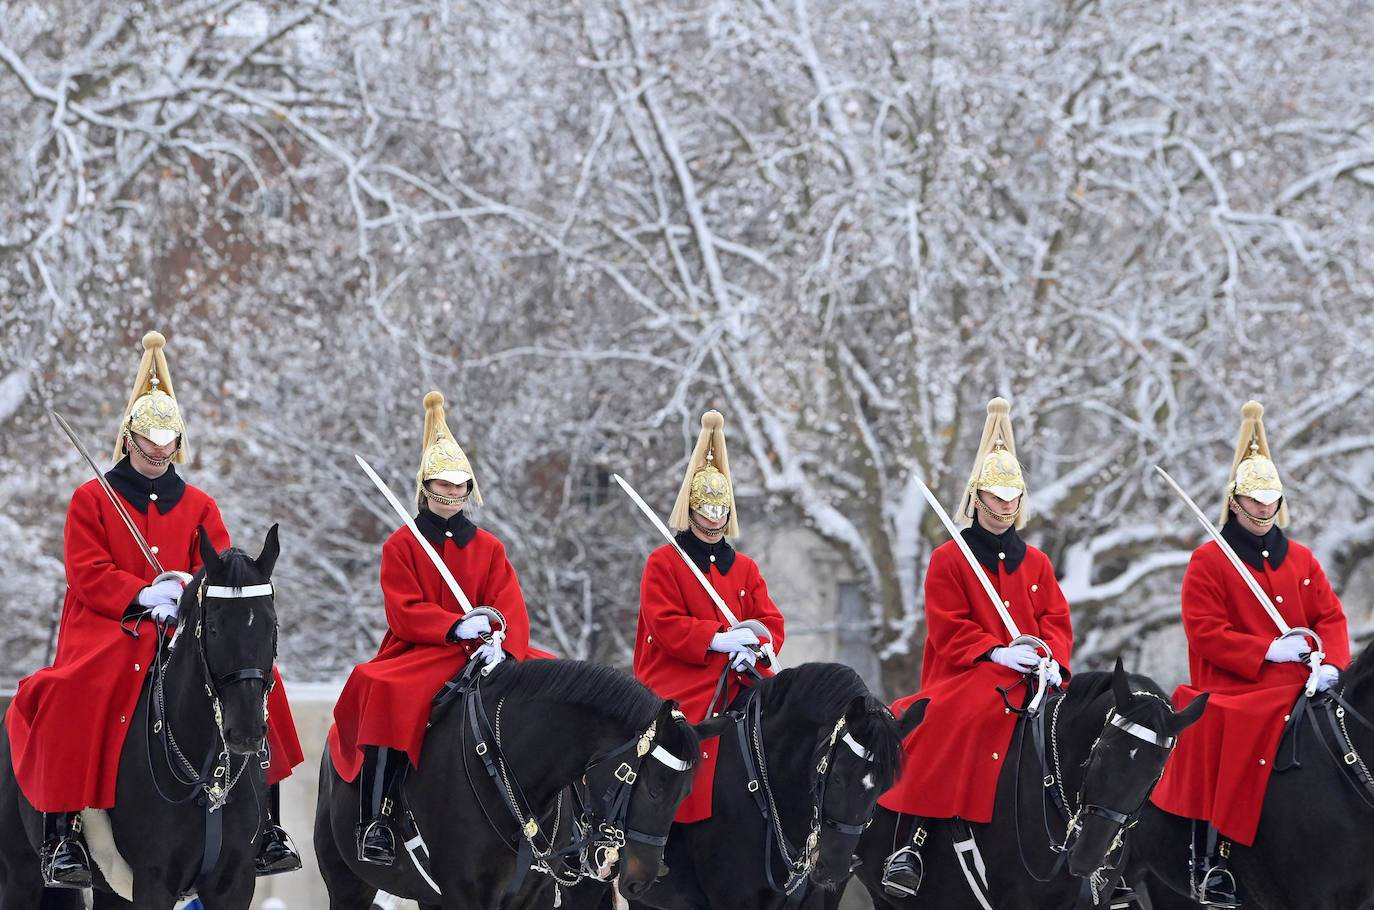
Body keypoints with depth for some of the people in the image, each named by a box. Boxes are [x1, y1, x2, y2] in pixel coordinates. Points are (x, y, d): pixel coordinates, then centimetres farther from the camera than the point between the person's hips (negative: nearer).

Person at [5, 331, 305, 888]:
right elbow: (87, 574, -3)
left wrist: (185, 589, -16)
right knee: (78, 693, -35)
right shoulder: (91, 500, 8)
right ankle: (62, 832, -32)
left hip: (185, 629, 3)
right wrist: (144, 594, -18)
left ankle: (265, 825, -12)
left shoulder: (198, 506, 17)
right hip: (105, 628, -3)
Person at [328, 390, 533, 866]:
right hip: (416, 653, -4)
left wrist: (499, 642, -19)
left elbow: (510, 608, 4)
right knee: (390, 694, -36)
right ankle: (375, 819, -34)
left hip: (479, 652, 4)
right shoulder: (401, 546, 5)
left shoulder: (488, 547, 15)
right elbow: (405, 612, -7)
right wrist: (458, 627, -22)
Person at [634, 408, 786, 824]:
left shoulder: (744, 568, 21)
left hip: (735, 687, 4)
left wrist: (755, 648, -11)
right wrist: (720, 639, -18)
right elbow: (666, 625, -7)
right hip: (680, 692, -4)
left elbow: (770, 623, 12)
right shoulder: (664, 563, 5)